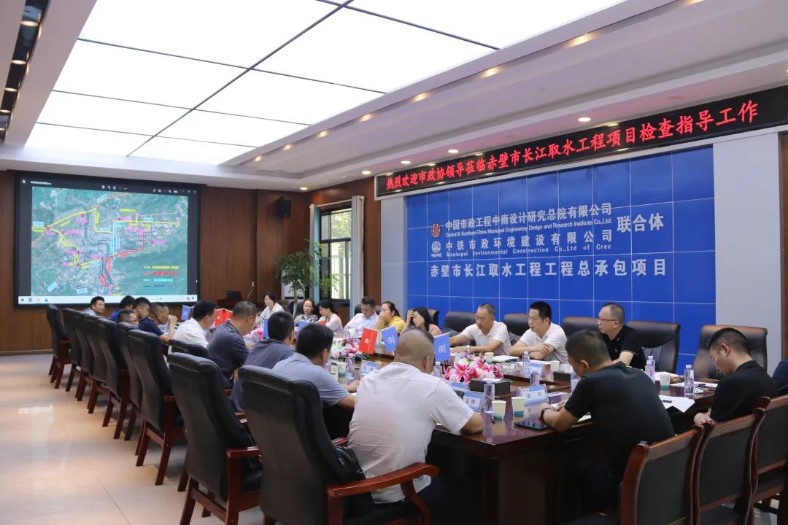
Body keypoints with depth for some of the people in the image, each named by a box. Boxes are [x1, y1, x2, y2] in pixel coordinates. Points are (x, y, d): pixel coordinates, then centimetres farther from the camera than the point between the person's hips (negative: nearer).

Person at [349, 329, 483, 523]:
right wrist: (481, 415, 19)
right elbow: (476, 425, -2)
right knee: (457, 496, 26)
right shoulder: (432, 386, -15)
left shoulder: (368, 380, 2)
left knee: (441, 483, 32)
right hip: (396, 494, -6)